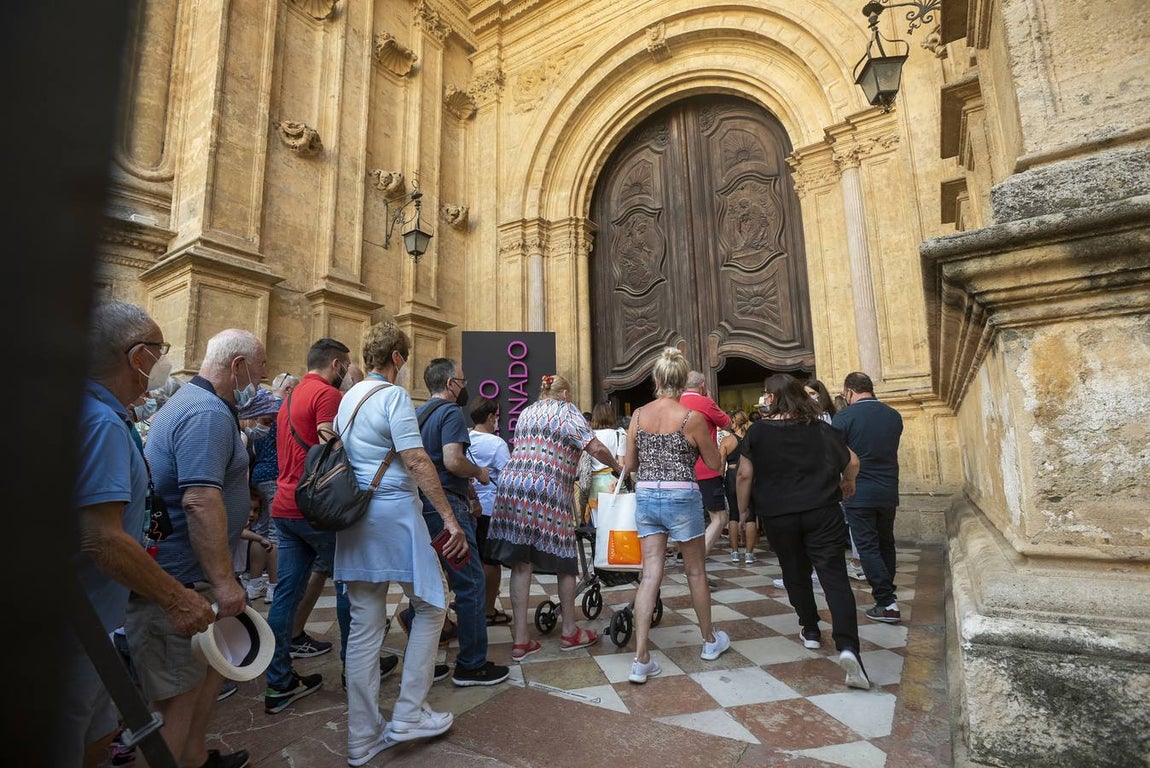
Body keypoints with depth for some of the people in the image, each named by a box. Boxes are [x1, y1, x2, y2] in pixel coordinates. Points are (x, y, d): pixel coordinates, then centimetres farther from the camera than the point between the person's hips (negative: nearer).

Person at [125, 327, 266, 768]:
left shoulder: (190, 401, 14)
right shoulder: (208, 413, -21)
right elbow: (200, 501, -30)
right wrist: (224, 580, -27)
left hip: (187, 573, 11)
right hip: (180, 582, -11)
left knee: (212, 664, 22)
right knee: (178, 697, 2)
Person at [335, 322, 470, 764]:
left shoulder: (348, 398, 13)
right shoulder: (393, 395, -12)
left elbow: (345, 457, 18)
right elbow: (417, 462, -20)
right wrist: (450, 519, -19)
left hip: (356, 519, 8)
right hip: (395, 513, -8)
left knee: (364, 625, 12)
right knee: (431, 606, 9)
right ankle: (408, 716, 14)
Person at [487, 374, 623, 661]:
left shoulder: (527, 412, 23)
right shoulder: (566, 411, 4)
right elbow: (596, 448, -5)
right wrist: (617, 467, 10)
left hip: (511, 486, 6)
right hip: (548, 492, -5)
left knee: (520, 564, 7)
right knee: (565, 561, 10)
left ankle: (520, 640, 11)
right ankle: (570, 632, 22)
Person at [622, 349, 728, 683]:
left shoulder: (638, 415, 0)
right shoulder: (692, 418, -10)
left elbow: (629, 465, 6)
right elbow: (715, 464, -1)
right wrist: (706, 434, 13)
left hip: (646, 496, 3)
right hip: (682, 497, -3)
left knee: (651, 574, 6)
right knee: (695, 571, 16)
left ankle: (641, 659, 4)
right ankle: (710, 640, 38)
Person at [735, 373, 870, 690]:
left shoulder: (758, 432, -6)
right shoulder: (821, 428, 2)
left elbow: (745, 475, -8)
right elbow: (852, 462, 9)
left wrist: (743, 509, 6)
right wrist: (848, 482, 30)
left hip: (778, 516, 0)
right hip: (822, 512, 1)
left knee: (796, 574, 19)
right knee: (835, 577, -1)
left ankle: (810, 631, 33)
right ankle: (848, 646, -14)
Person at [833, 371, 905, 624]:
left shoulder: (844, 416, -12)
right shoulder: (894, 415, 3)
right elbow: (890, 450, 15)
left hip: (859, 493, -5)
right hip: (889, 492, 5)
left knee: (868, 547, 3)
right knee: (886, 544, 18)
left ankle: (887, 603, 2)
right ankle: (888, 593, 27)